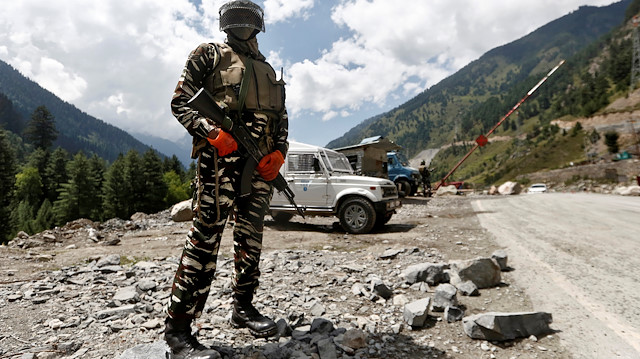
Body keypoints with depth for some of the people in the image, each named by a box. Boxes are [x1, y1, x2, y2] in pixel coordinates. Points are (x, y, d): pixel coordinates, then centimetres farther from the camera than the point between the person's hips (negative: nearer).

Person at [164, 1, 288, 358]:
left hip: (261, 165, 6)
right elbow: (181, 102, 1)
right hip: (220, 158, -5)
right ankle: (178, 328, -2)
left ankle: (244, 308, 24)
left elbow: (282, 119, 21)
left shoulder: (269, 71, 25)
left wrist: (279, 152, 1)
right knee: (205, 239, -10)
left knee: (251, 239, 10)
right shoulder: (209, 55, 11)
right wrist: (212, 131, -17)